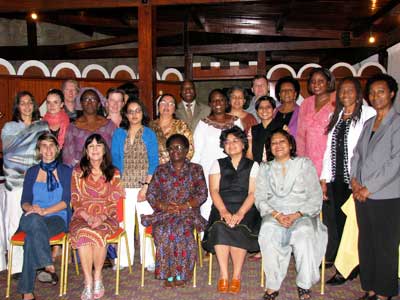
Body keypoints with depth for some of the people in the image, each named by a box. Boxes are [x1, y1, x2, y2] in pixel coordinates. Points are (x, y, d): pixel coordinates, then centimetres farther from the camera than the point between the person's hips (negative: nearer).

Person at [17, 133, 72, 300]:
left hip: (57, 218, -2)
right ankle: (49, 266, -34)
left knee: (32, 237, -33)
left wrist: (45, 210, -19)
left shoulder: (66, 171, 9)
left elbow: (66, 201, -2)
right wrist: (32, 208, -16)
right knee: (35, 221, -37)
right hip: (31, 219, 2)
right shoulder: (31, 172, 17)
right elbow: (24, 201, 9)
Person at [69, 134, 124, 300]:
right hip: (83, 216, 1)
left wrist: (101, 218, -16)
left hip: (106, 217, 0)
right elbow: (75, 200, 3)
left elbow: (114, 201, 1)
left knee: (98, 233, -33)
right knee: (83, 233, -32)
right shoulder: (78, 171, 7)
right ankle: (88, 282, -26)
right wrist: (87, 217, -13)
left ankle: (97, 277, -16)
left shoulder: (113, 172, 6)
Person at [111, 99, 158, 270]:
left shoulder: (149, 134, 6)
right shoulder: (119, 134, 11)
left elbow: (153, 162, 1)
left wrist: (146, 186, -9)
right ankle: (123, 260, 12)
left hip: (144, 186, -1)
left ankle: (149, 260, 7)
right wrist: (118, 185, -6)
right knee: (124, 223, 1)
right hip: (124, 186, 2)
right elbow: (115, 159, 6)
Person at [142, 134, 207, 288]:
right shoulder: (161, 170, 15)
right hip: (164, 214, 2)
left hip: (188, 213, -1)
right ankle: (168, 274, -20)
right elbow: (150, 194, 8)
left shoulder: (195, 169, 11)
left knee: (182, 229, -33)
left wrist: (184, 206, -14)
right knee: (162, 230, -31)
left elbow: (202, 194, 1)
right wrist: (163, 206, -11)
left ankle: (180, 274, -20)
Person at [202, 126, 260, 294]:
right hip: (222, 209, 1)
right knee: (220, 228, -30)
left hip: (245, 210, -1)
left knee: (239, 229, -31)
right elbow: (214, 190, 3)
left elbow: (253, 193, -1)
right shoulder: (218, 164, 17)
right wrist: (224, 211, -15)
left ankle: (236, 276, -21)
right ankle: (223, 276, -25)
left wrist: (240, 213, -18)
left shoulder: (252, 166, 12)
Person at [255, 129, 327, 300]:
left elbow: (315, 197, 3)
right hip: (274, 214, 1)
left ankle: (304, 286, -15)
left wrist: (296, 215, -12)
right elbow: (260, 199, 7)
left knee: (304, 235, -32)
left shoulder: (305, 164, 10)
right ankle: (272, 286, -20)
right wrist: (276, 215, -12)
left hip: (302, 214, -1)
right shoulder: (265, 169, 17)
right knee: (267, 235, -31)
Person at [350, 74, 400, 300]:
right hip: (362, 196, 7)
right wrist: (354, 180, -1)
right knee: (366, 245, 12)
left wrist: (369, 188, -13)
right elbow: (357, 154, 16)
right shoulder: (368, 124, 16)